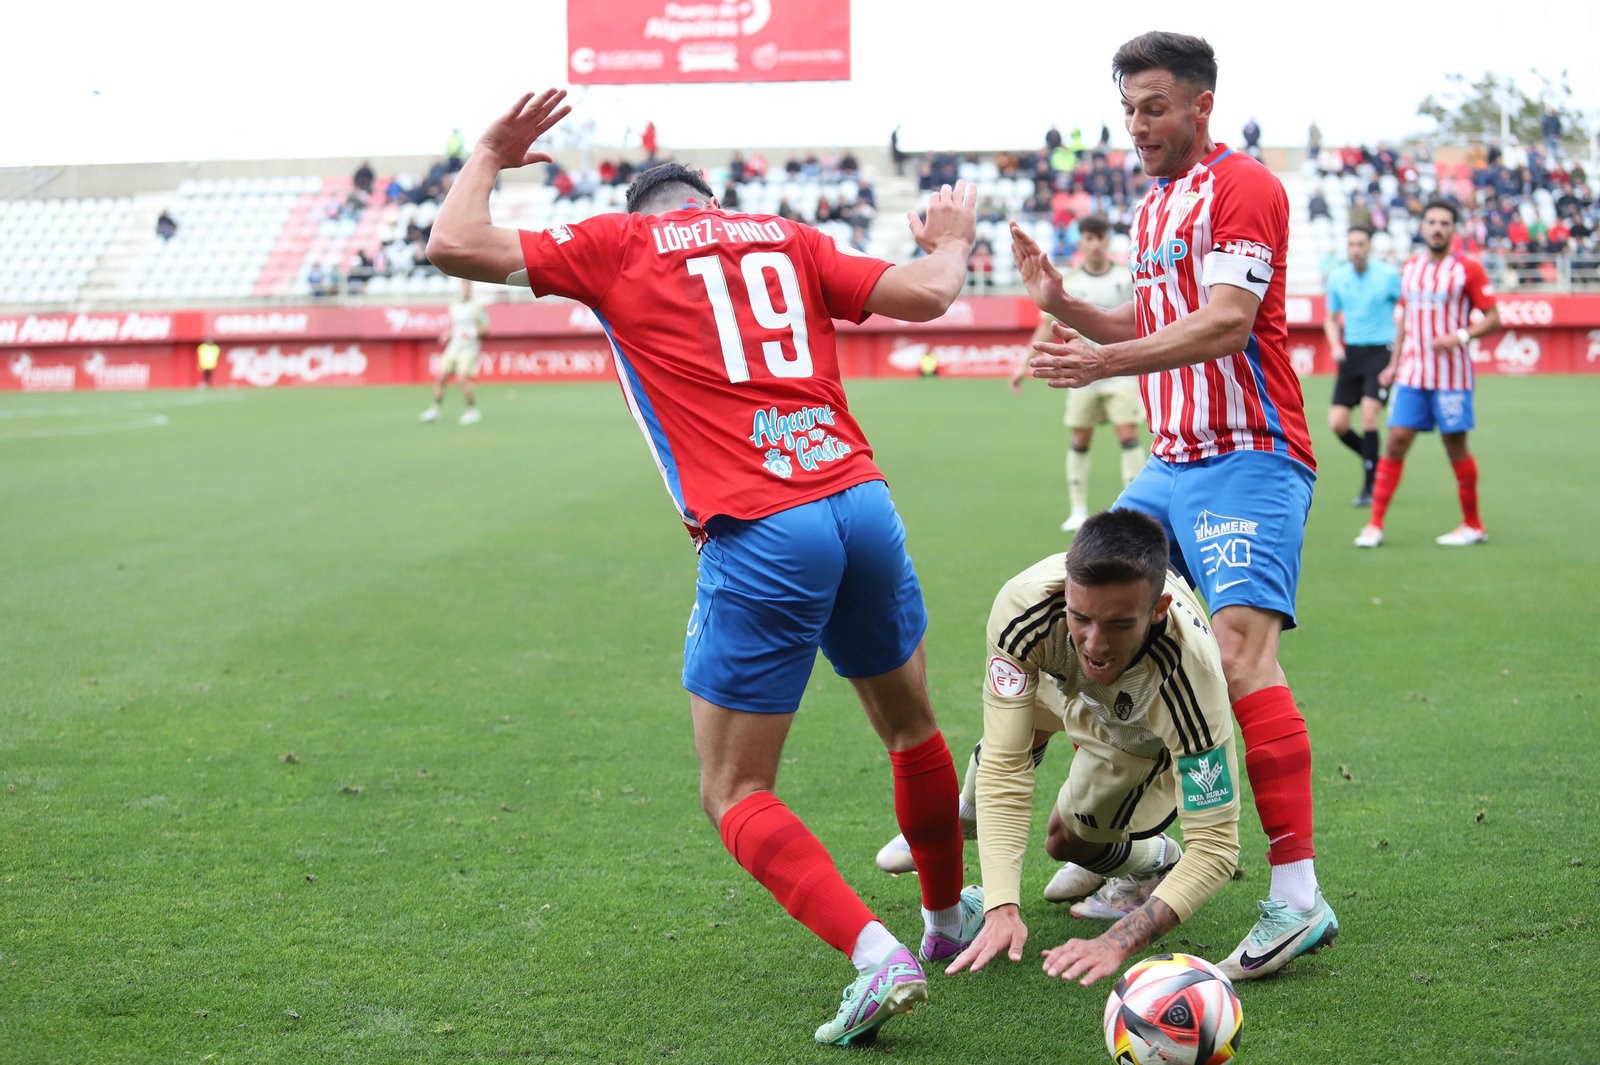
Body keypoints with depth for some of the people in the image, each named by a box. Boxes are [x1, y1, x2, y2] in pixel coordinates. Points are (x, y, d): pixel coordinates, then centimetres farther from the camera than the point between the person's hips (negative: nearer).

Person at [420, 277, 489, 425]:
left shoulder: (477, 306, -1)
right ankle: (435, 409, 4)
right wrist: (447, 335, 5)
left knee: (463, 378, -20)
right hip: (453, 347, 5)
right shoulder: (453, 307, 16)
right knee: (441, 377, -5)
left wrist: (473, 333, -20)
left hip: (469, 349, -5)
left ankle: (473, 411, -10)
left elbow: (486, 329, -3)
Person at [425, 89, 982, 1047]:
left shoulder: (617, 244, 10)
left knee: (736, 795, 6)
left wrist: (489, 157, 24)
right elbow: (926, 295, 13)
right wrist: (952, 242, 35)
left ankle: (878, 955, -12)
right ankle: (950, 921, 45)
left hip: (756, 537, -4)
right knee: (913, 728, 26)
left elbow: (455, 245, 6)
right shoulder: (786, 237, 19)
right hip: (862, 503, 5)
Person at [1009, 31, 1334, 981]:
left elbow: (1226, 323, -21)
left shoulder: (1244, 187, -9)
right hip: (1171, 464, 9)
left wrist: (1107, 362, -31)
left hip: (1249, 460, -9)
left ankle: (1298, 894, -21)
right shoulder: (1154, 205, 19)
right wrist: (1062, 304, 6)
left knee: (1241, 645, -21)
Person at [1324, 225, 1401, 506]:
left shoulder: (1389, 274, -6)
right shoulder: (1337, 277, 5)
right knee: (1337, 423, -4)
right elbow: (1331, 317, 16)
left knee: (1369, 414, -18)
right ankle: (1374, 461, 23)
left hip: (1381, 350, -4)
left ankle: (1370, 488, -7)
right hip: (1351, 353, 4)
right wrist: (1335, 346, -1)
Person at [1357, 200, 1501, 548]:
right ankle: (1375, 524, -2)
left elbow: (1493, 319, -4)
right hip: (1412, 373, 4)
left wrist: (1460, 336, -20)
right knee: (1396, 440, -3)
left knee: (1456, 445, 1)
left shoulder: (1468, 269, -4)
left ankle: (1473, 525, 15)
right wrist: (1394, 364, 17)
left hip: (1451, 374, -4)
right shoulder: (1410, 267, 11)